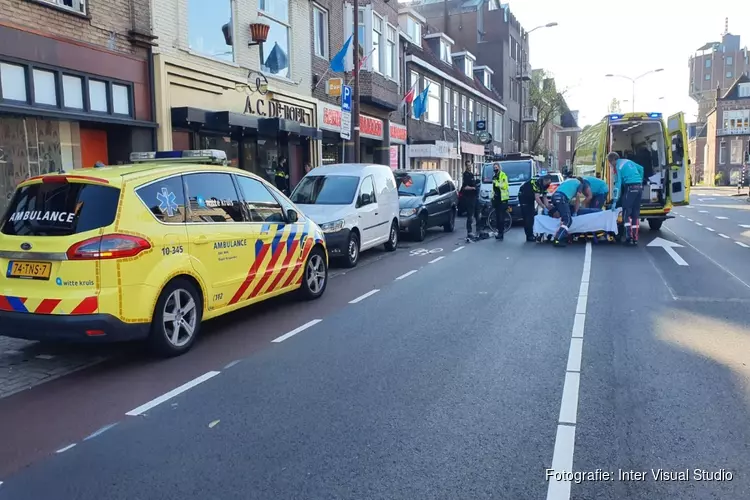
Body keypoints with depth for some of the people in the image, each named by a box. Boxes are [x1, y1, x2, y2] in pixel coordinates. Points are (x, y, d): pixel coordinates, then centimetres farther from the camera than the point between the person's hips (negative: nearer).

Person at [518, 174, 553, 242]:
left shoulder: (545, 185, -5)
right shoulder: (537, 182, -31)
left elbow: (544, 197, 1)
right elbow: (537, 198, -34)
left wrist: (548, 207, -12)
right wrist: (544, 207, -32)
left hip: (530, 198, 9)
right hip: (523, 196, -9)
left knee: (532, 216, 7)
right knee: (527, 217, -12)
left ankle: (531, 234, 12)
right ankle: (529, 236, -12)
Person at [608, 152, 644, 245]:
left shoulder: (618, 167, -5)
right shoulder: (628, 161, 17)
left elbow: (618, 184, -12)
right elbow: (641, 169, 24)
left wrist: (615, 201, -14)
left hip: (630, 187, -7)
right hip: (639, 187, 7)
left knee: (627, 212, -2)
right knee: (636, 212, 10)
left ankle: (629, 237, -12)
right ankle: (635, 238, 10)